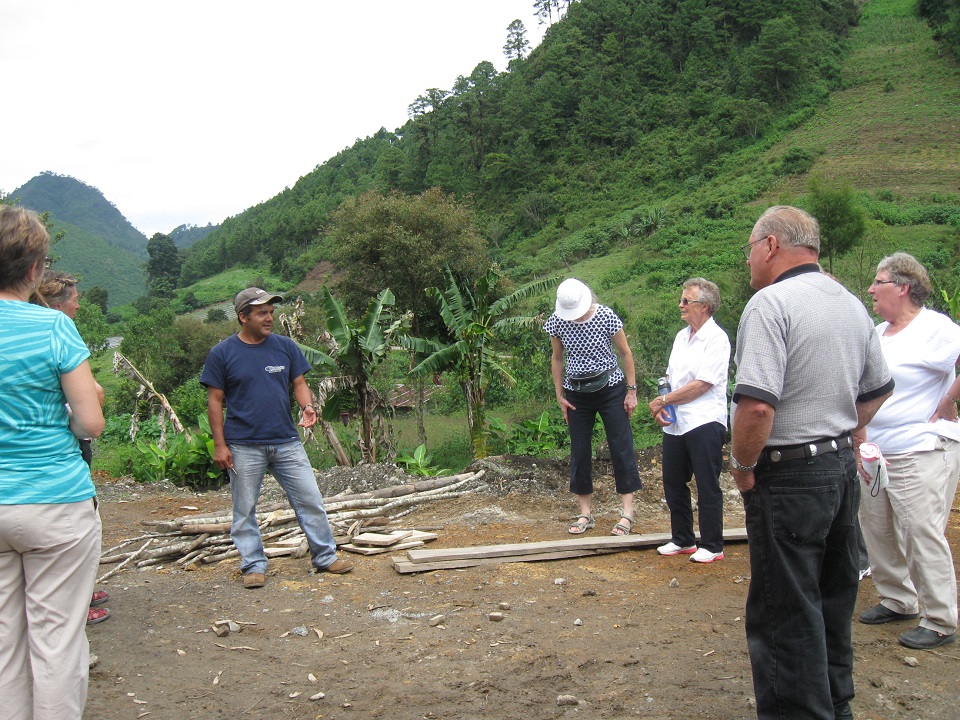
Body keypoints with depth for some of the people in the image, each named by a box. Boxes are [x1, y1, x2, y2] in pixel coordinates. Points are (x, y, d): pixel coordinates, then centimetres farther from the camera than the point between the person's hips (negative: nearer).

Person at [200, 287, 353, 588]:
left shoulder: (285, 346, 5)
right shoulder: (222, 353, -3)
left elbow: (299, 383, 10)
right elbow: (215, 400, -1)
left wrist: (307, 406, -12)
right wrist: (220, 445, -6)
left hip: (287, 442, 2)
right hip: (244, 447, -2)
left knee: (310, 500, 4)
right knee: (244, 510, 6)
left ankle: (325, 556, 17)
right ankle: (254, 565, 20)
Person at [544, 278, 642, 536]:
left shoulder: (607, 317, -16)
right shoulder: (556, 323, -8)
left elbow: (625, 353, -5)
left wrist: (631, 391, -4)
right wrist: (559, 395, 5)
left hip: (610, 390, -3)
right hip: (576, 394, 3)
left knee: (621, 448, -4)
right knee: (579, 453, 4)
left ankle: (627, 512, 2)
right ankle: (585, 514, 14)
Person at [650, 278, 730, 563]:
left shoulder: (716, 339, -11)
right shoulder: (681, 336, 14)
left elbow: (702, 384, -17)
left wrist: (663, 400, -11)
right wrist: (660, 408, 1)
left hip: (704, 422, -8)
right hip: (675, 423, 8)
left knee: (707, 487, 1)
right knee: (673, 483, 14)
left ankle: (712, 546, 12)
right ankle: (682, 540, 27)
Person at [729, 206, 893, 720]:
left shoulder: (771, 303, -18)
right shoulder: (852, 305, 10)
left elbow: (757, 405, -28)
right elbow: (879, 389, 20)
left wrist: (743, 466, -13)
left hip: (789, 479, -9)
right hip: (843, 469, 9)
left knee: (784, 615, 1)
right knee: (832, 600, 21)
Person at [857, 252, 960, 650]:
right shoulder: (877, 333, 13)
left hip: (922, 452, -9)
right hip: (875, 451, 9)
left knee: (923, 535, -6)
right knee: (876, 529, 14)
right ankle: (898, 601, 30)